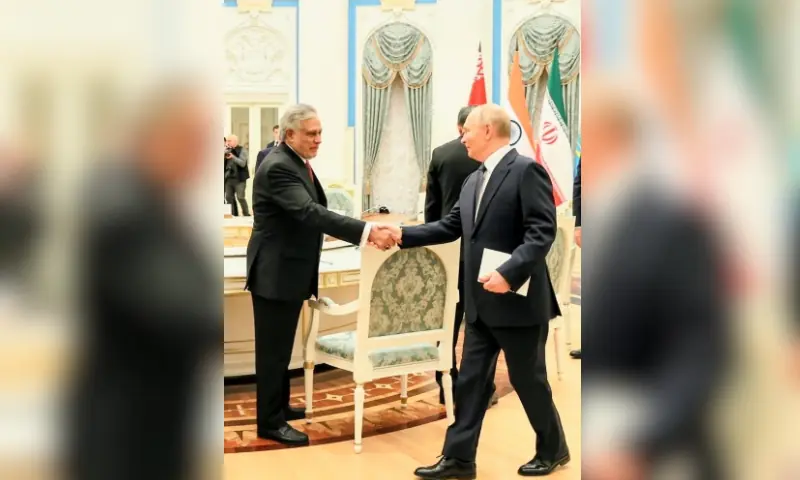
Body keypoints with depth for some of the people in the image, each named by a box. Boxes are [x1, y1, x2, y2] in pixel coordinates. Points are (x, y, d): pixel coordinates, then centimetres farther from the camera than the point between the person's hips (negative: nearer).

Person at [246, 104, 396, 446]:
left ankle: (279, 407, 31)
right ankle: (270, 421, 9)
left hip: (290, 270, 10)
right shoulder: (278, 167, -23)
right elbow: (310, 212, -34)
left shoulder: (298, 163, 10)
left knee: (282, 347, 19)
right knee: (273, 349, -1)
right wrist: (368, 231, -41)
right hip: (275, 272, -10)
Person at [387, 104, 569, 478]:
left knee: (527, 379, 6)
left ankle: (553, 449, 26)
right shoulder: (474, 181, 14)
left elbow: (542, 231, -20)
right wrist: (405, 235, 7)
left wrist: (509, 273, -29)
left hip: (517, 300, -8)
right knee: (471, 380, 9)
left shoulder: (526, 170, -13)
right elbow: (451, 226, 16)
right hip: (481, 303, 8)